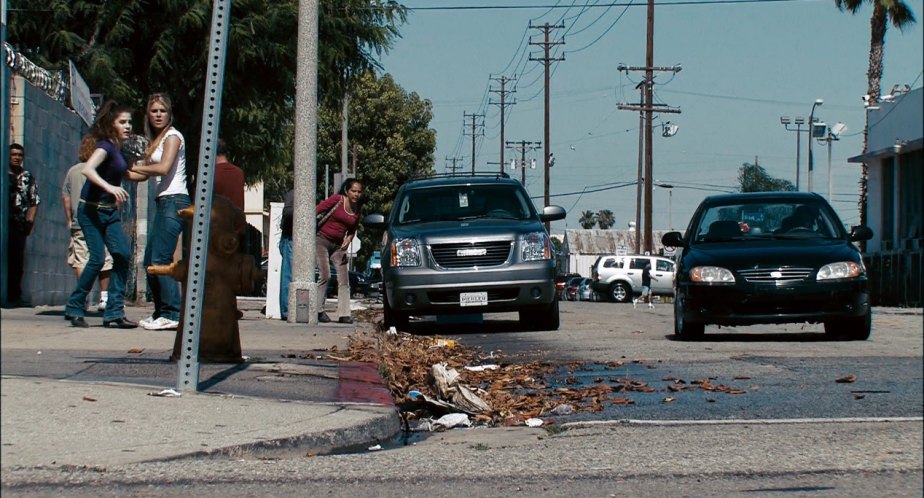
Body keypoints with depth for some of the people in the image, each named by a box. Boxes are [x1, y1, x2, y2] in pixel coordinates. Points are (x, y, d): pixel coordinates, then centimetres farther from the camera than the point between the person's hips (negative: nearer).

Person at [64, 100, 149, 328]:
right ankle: (74, 308, 1)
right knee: (98, 258, -14)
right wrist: (110, 187, -43)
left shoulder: (118, 150, 12)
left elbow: (129, 175, 33)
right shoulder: (105, 146, -13)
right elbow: (88, 169, -32)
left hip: (110, 212, 8)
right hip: (91, 210, -8)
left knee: (123, 254, -5)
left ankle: (114, 313, -4)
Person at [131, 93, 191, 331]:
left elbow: (164, 168, -17)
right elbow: (147, 174, 16)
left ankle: (172, 314, -15)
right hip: (164, 203, 9)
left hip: (174, 201, -9)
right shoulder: (157, 140, 22)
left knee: (160, 260, -14)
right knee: (150, 261, 8)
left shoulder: (172, 136, -4)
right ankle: (161, 312, 13)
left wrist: (135, 168, -8)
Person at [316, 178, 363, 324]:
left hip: (338, 245, 6)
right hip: (322, 240, -6)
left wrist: (348, 240, -3)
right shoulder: (337, 200, -9)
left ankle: (344, 314, -4)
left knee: (344, 279, -3)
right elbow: (316, 211, -9)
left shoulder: (358, 210, 7)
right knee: (325, 275, -15)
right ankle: (318, 310, -6)